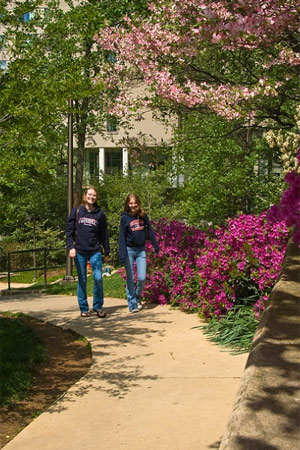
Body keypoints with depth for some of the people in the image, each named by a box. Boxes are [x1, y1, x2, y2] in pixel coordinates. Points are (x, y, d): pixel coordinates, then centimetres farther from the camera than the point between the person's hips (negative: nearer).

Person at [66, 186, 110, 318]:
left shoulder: (100, 214, 6)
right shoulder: (76, 211, 4)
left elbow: (104, 234, 10)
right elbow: (69, 230, 3)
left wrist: (107, 252, 10)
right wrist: (71, 247, -8)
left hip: (95, 251, 0)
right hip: (79, 251, 0)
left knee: (98, 278, -11)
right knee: (82, 281, 5)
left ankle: (98, 306, 5)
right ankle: (83, 308, 15)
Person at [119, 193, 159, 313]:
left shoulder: (143, 216, 3)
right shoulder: (125, 217, -5)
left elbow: (150, 231, 9)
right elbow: (122, 237, -7)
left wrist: (156, 246, 7)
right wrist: (122, 254, -13)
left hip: (141, 250, 2)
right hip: (129, 250, -2)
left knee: (142, 278, -4)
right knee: (130, 279, 3)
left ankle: (137, 298, 22)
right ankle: (132, 304, 11)